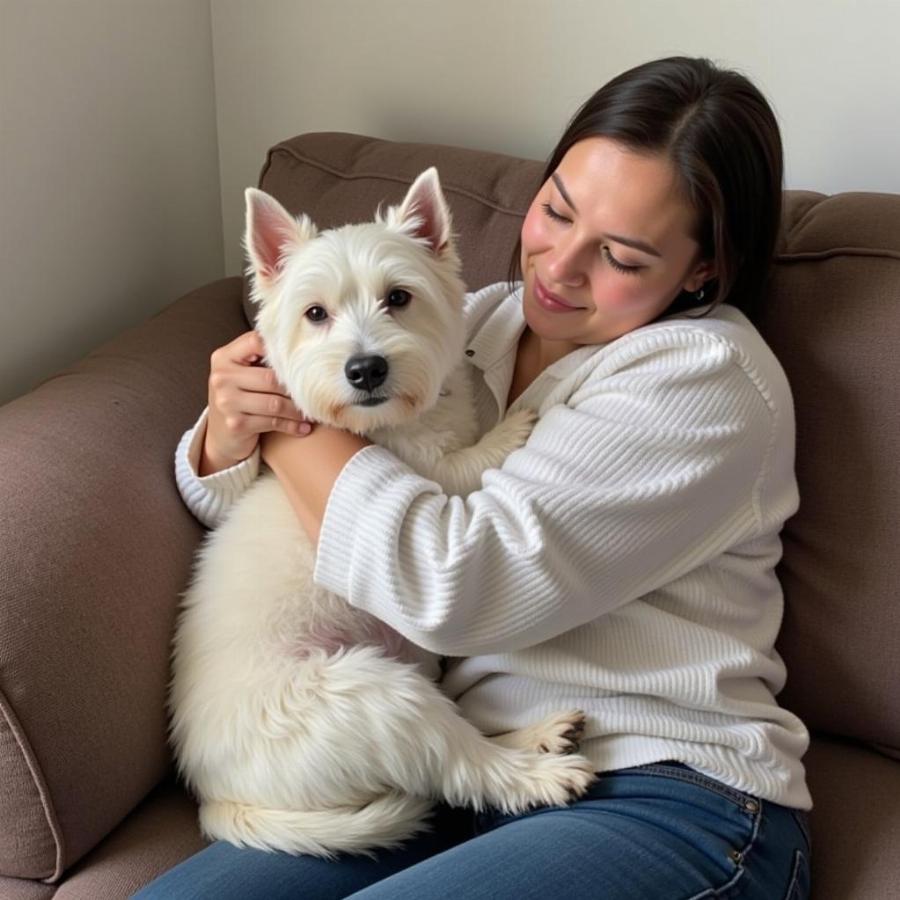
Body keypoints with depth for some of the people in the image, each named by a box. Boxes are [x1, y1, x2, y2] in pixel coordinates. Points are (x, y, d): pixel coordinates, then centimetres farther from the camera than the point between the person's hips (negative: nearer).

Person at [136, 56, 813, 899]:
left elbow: (454, 583, -21)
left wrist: (292, 420, -8)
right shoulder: (475, 320, 10)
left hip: (666, 802, -5)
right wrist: (230, 430, -9)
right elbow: (231, 496, 16)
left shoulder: (707, 374, -9)